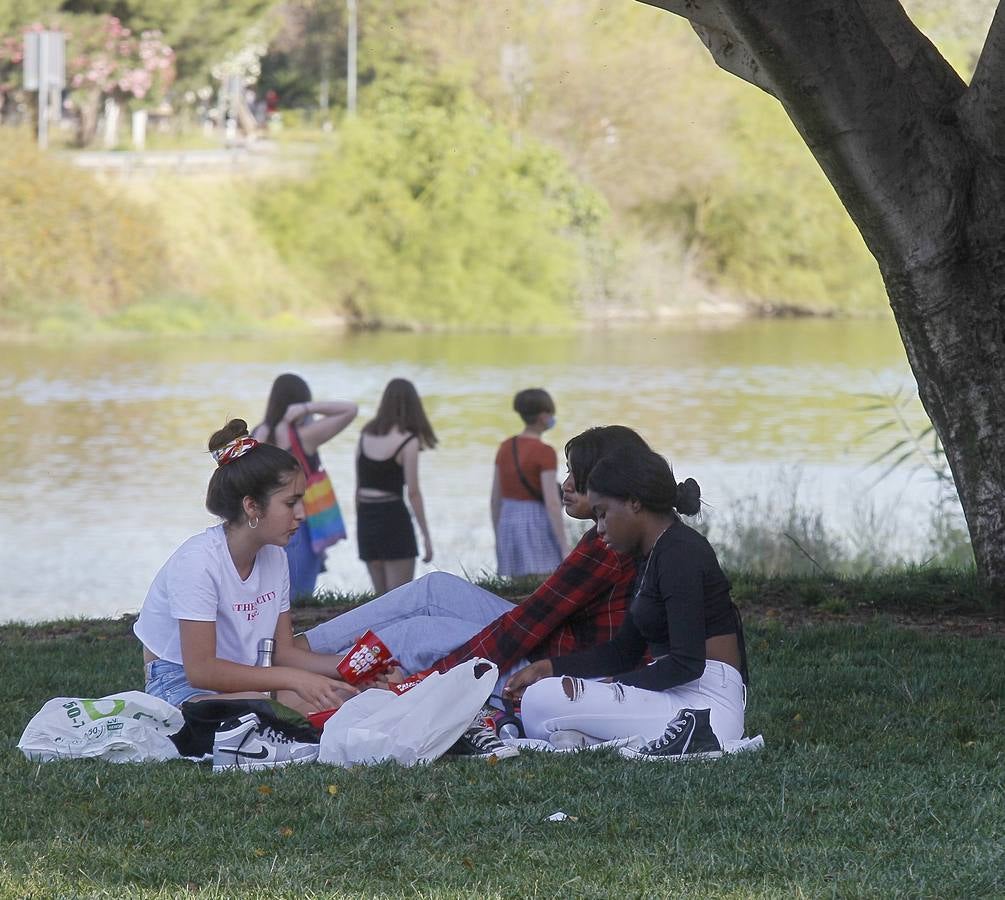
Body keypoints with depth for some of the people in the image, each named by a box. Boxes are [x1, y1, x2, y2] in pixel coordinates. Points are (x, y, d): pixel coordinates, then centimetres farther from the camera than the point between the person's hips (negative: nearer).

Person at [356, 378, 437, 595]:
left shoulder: (366, 436, 7)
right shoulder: (408, 441, -9)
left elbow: (359, 487, 10)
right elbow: (413, 493, -11)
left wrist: (361, 524, 17)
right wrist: (426, 536, -6)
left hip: (366, 517, 6)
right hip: (394, 519, -6)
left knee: (381, 596, 14)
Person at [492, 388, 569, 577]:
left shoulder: (505, 448, 6)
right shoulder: (545, 453, -14)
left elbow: (495, 499, 11)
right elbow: (552, 503, -19)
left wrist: (499, 541, 20)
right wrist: (565, 549, -16)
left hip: (510, 529, 7)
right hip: (537, 531, -7)